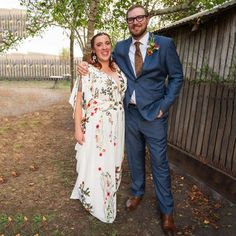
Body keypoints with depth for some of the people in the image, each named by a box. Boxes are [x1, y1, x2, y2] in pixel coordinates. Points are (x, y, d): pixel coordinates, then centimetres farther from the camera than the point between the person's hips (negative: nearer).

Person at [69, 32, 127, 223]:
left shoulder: (118, 70, 8)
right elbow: (79, 101, -9)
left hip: (116, 127, 6)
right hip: (96, 127, -5)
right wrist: (78, 128, -13)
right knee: (95, 164, 6)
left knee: (112, 163, 17)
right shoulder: (88, 71, -8)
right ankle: (95, 202, 30)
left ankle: (108, 197, 40)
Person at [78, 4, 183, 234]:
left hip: (154, 114, -3)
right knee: (134, 157, 18)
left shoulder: (165, 44, -6)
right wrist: (86, 66, -7)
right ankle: (137, 192, 42)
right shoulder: (120, 47, 4)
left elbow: (176, 77, -2)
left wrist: (164, 105, -9)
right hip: (130, 113, 3)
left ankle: (166, 209, 26)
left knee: (159, 162, 7)